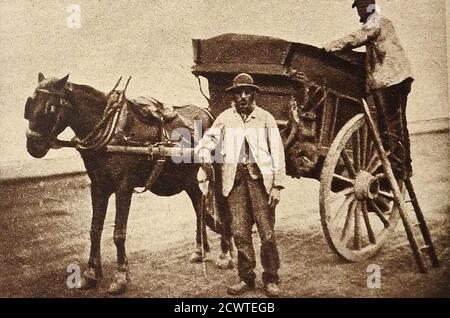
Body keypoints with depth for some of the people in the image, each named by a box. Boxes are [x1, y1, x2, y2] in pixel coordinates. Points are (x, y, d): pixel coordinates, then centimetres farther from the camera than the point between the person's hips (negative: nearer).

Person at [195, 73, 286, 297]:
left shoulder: (265, 118, 4)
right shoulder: (225, 117, 9)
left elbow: (277, 152, 1)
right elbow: (209, 137, 5)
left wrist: (277, 186, -5)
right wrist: (204, 150, -20)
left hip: (260, 178, -2)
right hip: (235, 178, 2)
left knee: (267, 233, 0)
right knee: (240, 232, 5)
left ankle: (271, 279, 15)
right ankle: (246, 278, 19)